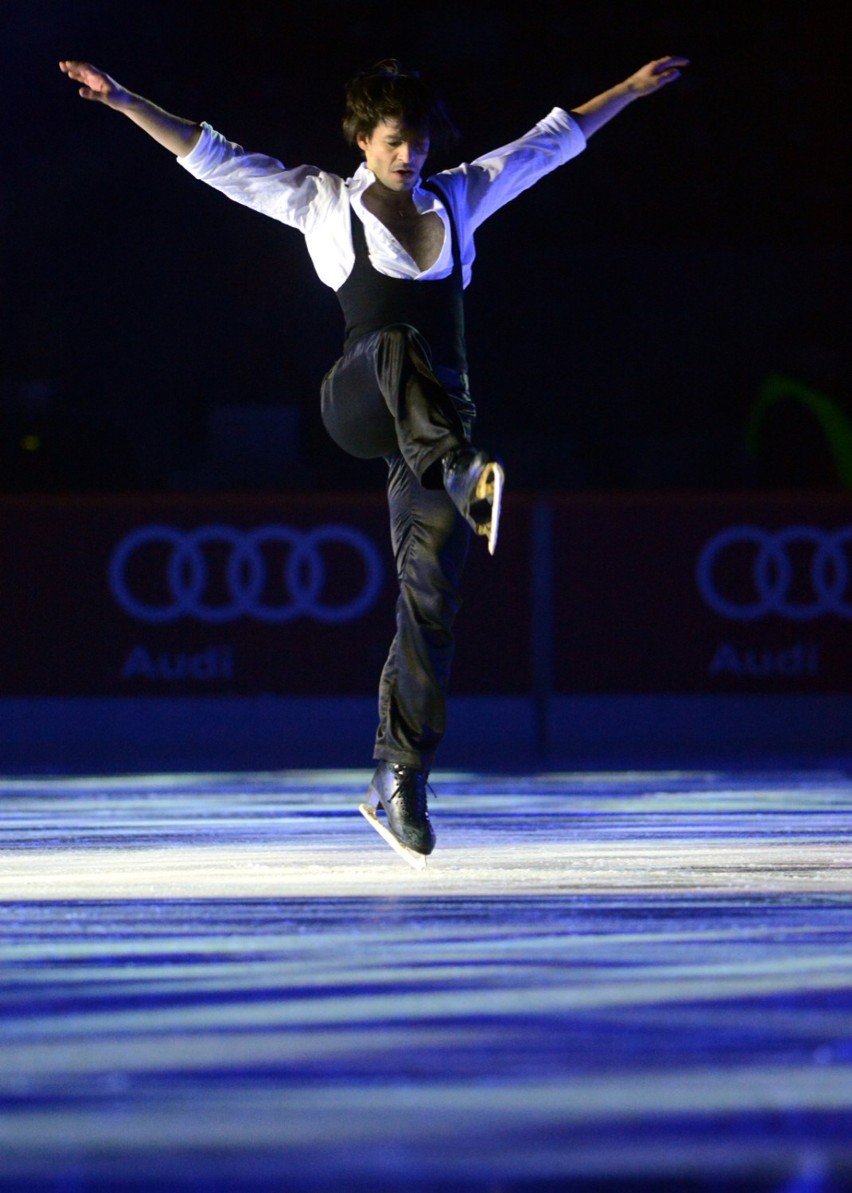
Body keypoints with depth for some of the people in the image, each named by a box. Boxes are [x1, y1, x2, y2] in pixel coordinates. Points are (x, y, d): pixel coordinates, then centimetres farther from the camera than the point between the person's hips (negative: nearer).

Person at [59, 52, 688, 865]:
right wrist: (126, 104, -1)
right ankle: (468, 480, -64)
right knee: (401, 347, -39)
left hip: (438, 423, 3)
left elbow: (552, 141, 24)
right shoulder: (324, 203, 8)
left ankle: (398, 782, -1)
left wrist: (633, 88, 27)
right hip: (356, 399, -3)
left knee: (432, 596, -4)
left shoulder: (458, 197, 17)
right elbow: (215, 160, 5)